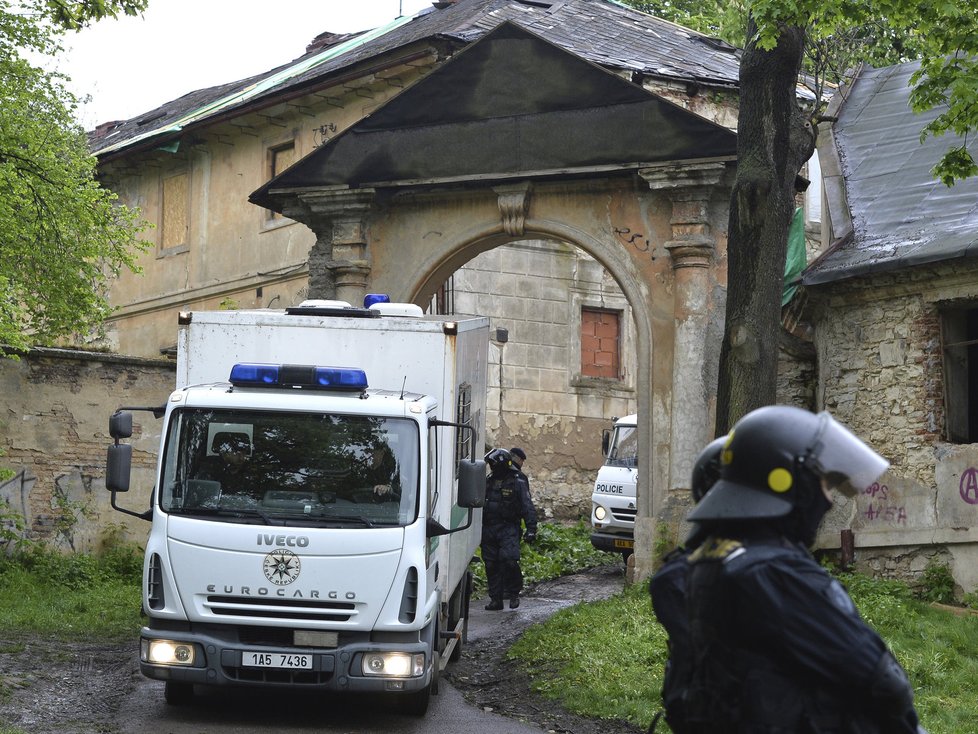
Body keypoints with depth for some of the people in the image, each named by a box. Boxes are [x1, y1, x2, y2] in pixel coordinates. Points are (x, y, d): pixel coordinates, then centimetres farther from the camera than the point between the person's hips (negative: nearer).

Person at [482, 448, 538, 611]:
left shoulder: (518, 483, -1)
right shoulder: (487, 481, 13)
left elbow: (528, 507, -3)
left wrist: (531, 528, -11)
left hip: (508, 529, -5)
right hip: (488, 529, 5)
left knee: (509, 560, -18)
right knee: (491, 565, 4)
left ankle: (514, 592, 2)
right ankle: (496, 599, 11)